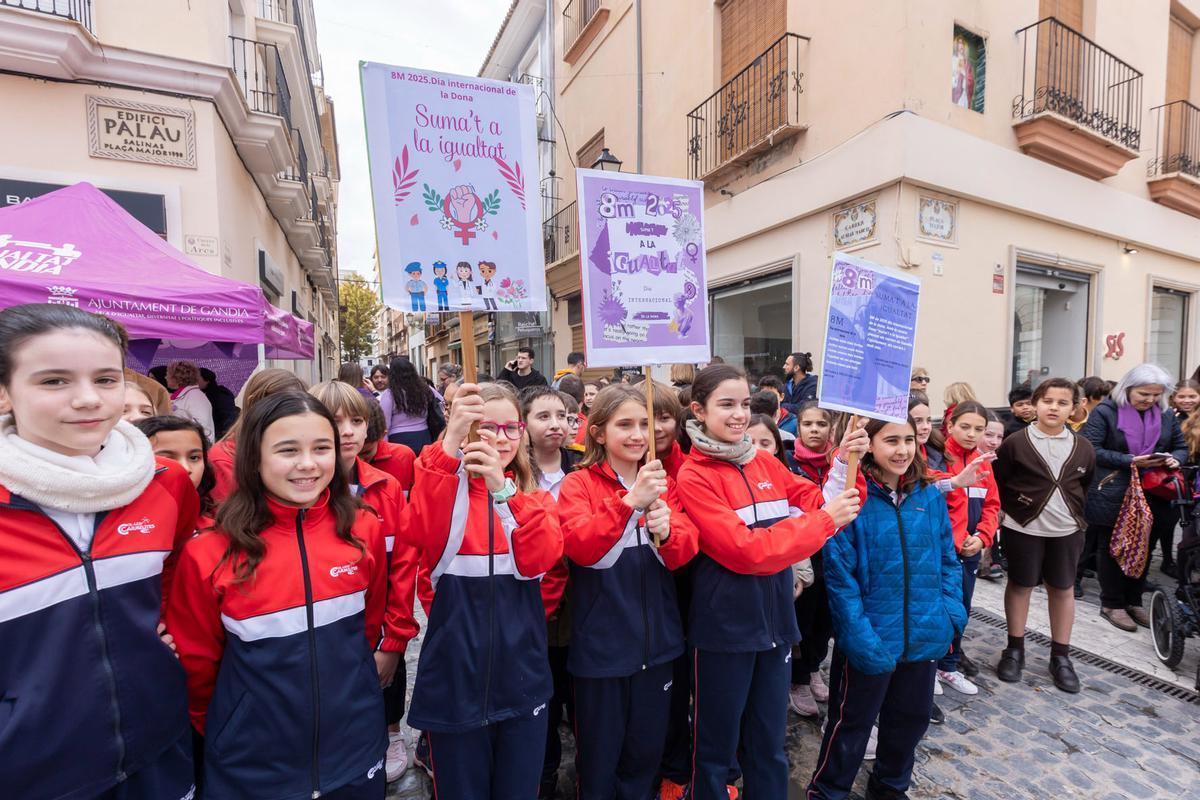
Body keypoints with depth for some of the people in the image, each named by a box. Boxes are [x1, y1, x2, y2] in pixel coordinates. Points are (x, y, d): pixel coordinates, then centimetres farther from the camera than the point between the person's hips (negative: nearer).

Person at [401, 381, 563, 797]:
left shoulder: (535, 497, 2)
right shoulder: (444, 486, -5)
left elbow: (540, 558, -17)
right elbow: (420, 535, -27)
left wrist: (503, 489, -30)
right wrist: (448, 446, -40)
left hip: (521, 677, 2)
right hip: (455, 678, -2)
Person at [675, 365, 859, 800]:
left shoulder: (764, 462, 3)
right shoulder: (693, 477, -16)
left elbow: (816, 502, 4)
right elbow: (744, 550, -22)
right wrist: (825, 521, -20)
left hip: (775, 620, 6)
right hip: (724, 627, -5)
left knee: (769, 744, 23)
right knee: (716, 747, 15)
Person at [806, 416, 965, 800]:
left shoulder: (931, 495, 0)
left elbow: (947, 559, 10)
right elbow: (839, 570, -18)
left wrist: (952, 611, -1)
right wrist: (858, 632, -21)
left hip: (923, 634, 5)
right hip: (870, 638, -5)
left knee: (912, 717, 24)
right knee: (852, 722, 12)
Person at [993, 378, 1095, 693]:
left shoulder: (1083, 448, 1)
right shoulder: (1015, 444, -10)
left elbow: (1086, 486, 14)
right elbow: (997, 484, -6)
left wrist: (1074, 513, 10)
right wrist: (1014, 509, -4)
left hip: (1067, 530, 4)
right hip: (1022, 529, -3)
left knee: (1063, 588, 12)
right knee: (1020, 585, 8)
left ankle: (1060, 656, 27)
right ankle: (1015, 649, 22)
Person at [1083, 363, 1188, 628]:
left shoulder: (1166, 415, 8)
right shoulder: (1105, 412, -10)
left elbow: (1181, 447, 15)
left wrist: (1175, 459, -7)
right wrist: (1129, 461, -22)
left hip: (1149, 495, 6)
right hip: (1111, 494, -5)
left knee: (1143, 548, 14)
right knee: (1110, 548, 7)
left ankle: (1134, 601, 30)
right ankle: (1112, 604, 19)